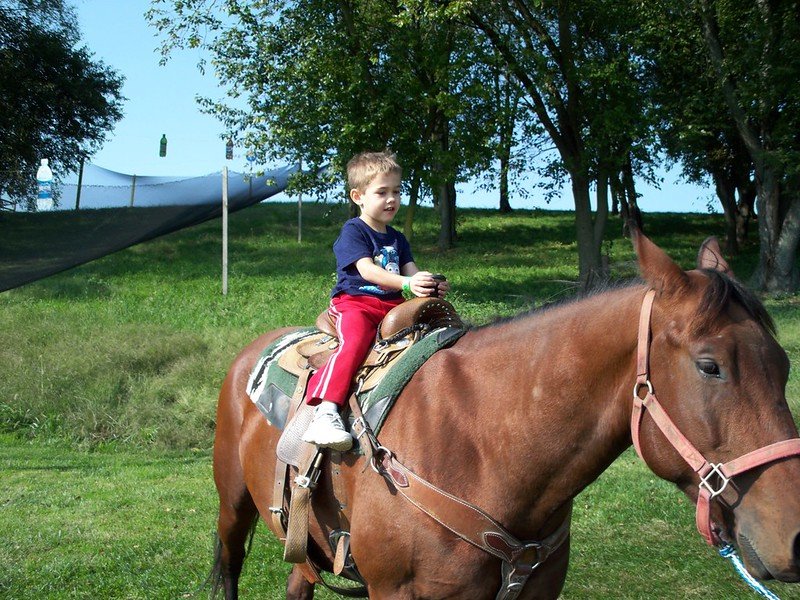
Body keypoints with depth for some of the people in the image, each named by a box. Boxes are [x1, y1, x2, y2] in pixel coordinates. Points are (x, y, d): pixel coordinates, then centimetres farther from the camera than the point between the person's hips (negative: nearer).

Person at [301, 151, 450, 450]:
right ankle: (325, 413, -46)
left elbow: (411, 271, 12)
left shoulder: (397, 238, 23)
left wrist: (432, 286, -13)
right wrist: (407, 283, -29)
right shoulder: (352, 231, 0)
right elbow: (367, 270, -15)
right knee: (354, 342, -36)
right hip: (353, 303, -7)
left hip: (393, 307, 7)